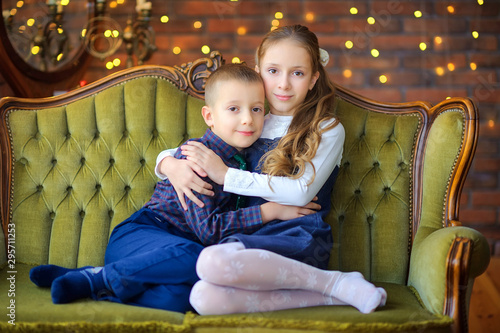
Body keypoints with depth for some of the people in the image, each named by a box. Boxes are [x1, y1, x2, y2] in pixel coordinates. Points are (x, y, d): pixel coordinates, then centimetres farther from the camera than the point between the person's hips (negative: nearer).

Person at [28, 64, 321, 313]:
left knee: (182, 298, -29)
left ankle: (86, 282, -18)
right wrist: (269, 211, -14)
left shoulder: (240, 158, 10)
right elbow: (208, 229, -18)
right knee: (192, 256, -38)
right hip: (139, 233, -5)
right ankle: (99, 277, -17)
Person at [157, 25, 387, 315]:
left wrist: (225, 174, -9)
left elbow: (301, 192, -9)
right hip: (249, 238, 5)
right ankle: (334, 296, -18)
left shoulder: (328, 130, 7)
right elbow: (168, 154, 22)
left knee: (213, 261, -36)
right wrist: (172, 166, -4)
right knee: (205, 298, -32)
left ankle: (338, 283, -17)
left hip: (299, 239, -4)